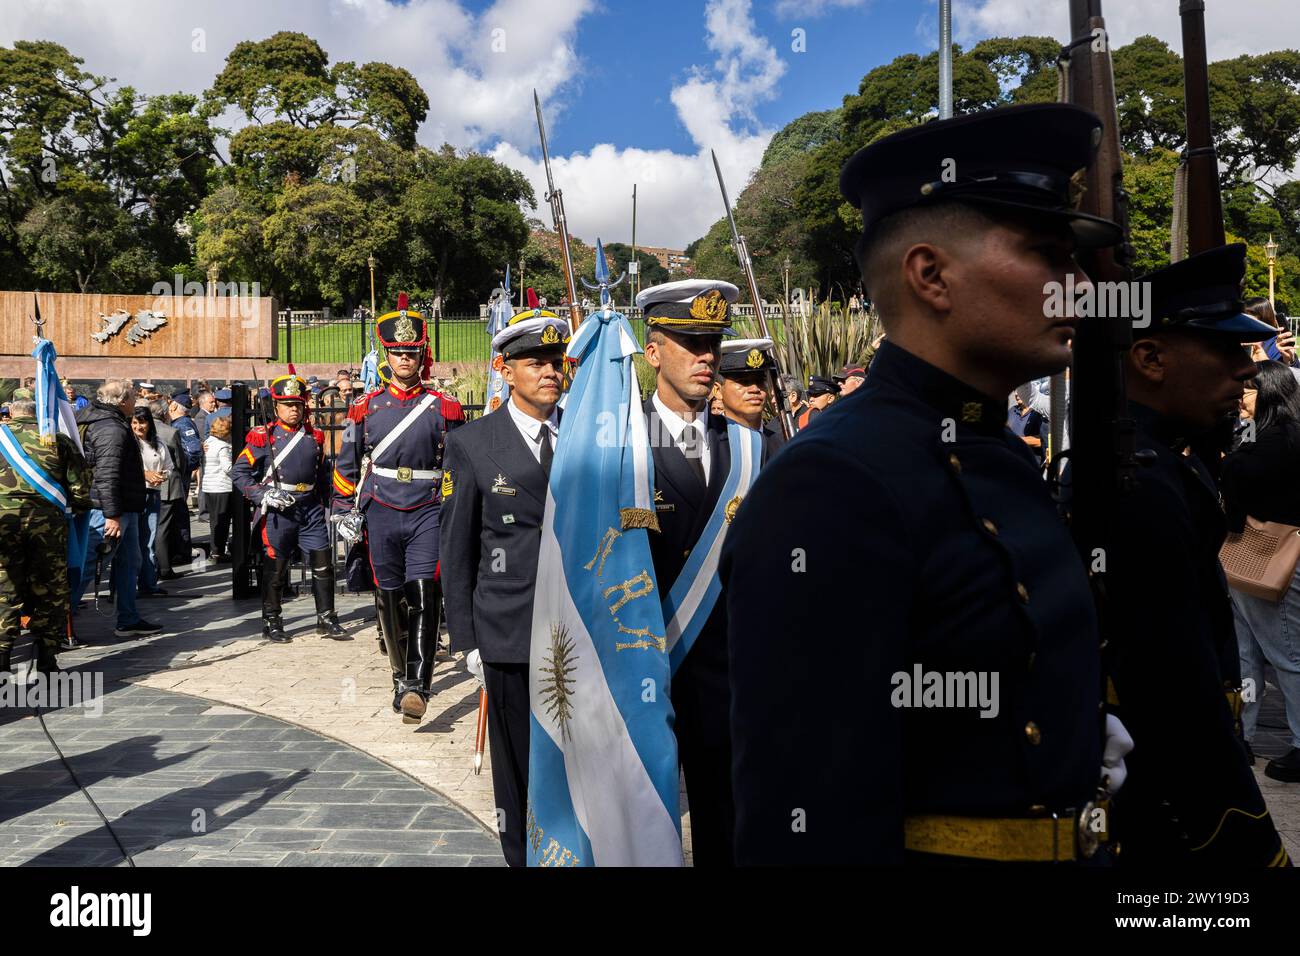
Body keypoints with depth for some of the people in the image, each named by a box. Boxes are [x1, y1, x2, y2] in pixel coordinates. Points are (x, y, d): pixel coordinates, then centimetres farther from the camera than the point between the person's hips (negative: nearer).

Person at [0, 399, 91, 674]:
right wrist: (79, 506, 19)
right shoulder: (56, 438, 8)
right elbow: (80, 483, 3)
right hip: (46, 519, 0)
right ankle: (47, 663, 12)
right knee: (49, 590, 7)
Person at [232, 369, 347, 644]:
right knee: (275, 569, 5)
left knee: (323, 566, 3)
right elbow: (238, 472, -3)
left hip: (311, 510, 4)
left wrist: (328, 506, 18)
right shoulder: (264, 436, -3)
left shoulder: (314, 437, 11)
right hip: (278, 512, -4)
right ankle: (271, 623, 18)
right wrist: (262, 495, -13)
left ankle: (326, 620, 15)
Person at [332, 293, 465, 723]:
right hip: (381, 515, 2)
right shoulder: (367, 407, 7)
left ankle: (417, 686, -16)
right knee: (390, 601, 9)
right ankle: (401, 675, 26)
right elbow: (347, 465, 14)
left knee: (423, 596, -15)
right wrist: (346, 511, 9)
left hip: (428, 514, -2)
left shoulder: (443, 408, 2)